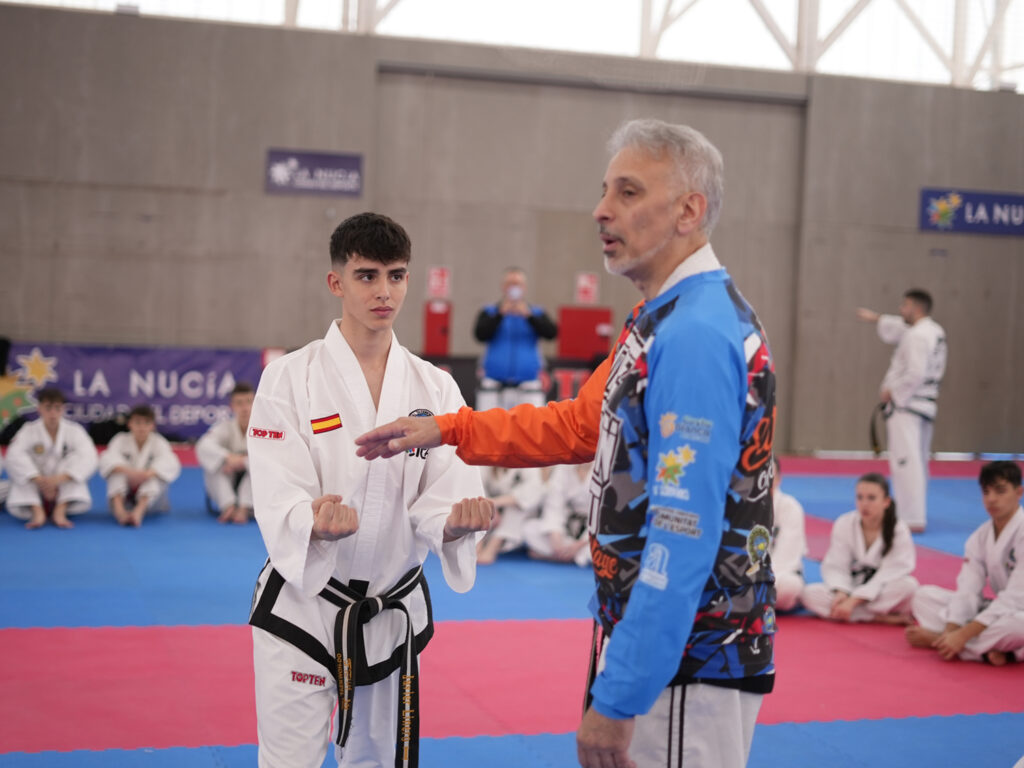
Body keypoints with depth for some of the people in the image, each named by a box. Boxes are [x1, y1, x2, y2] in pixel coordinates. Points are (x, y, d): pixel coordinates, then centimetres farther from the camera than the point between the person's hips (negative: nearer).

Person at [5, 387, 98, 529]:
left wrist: (59, 479, -38)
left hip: (64, 490, 0)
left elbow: (88, 457, -25)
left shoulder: (75, 431, -8)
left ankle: (60, 511, -32)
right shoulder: (29, 431, -9)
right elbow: (15, 456, -27)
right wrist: (39, 480, -39)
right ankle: (37, 511, -38)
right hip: (36, 492, 0)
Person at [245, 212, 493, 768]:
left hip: (393, 612, 4)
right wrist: (316, 523, -38)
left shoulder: (435, 387, 1)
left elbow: (441, 496, -6)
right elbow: (279, 502, -15)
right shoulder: (289, 378, -8)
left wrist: (455, 520, -30)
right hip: (303, 603, -3)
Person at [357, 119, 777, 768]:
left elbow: (685, 538, -27)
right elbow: (583, 424, 22)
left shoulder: (698, 336, -23)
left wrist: (618, 701, -24)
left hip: (689, 666, -10)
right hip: (651, 642, 10)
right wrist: (446, 430, 16)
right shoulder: (664, 321, 10)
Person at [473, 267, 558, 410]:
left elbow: (551, 333, -7)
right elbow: (480, 334, -7)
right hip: (494, 386, 0)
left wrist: (529, 316, -19)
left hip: (528, 387, 0)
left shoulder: (536, 313, 11)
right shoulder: (489, 312, 10)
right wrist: (500, 314, -16)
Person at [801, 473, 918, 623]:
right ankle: (882, 618, -28)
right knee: (810, 593, -26)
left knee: (909, 585, -34)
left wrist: (853, 601, -26)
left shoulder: (899, 530, -12)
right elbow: (835, 566, -7)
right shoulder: (844, 524, -7)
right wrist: (841, 593, -29)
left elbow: (890, 573, -18)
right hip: (851, 588, 2)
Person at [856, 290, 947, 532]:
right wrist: (877, 319, 34)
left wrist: (892, 392, -14)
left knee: (906, 461, -11)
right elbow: (900, 329, 30)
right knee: (918, 461, 18)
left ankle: (913, 519, -14)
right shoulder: (935, 331, 13)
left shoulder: (917, 336, -18)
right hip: (925, 405, 11)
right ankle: (917, 514, 28)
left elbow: (916, 374, -26)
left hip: (906, 405, -11)